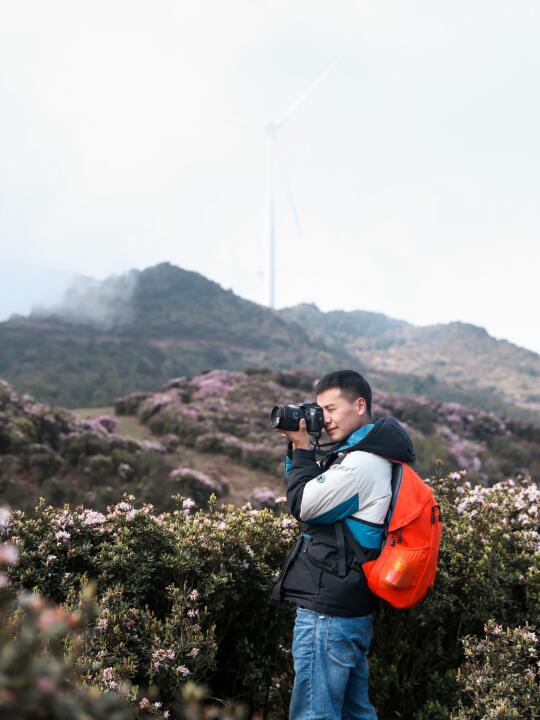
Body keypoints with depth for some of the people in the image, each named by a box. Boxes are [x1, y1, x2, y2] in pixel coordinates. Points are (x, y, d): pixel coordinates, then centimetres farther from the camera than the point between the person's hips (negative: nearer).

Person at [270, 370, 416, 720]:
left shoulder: (360, 463, -19)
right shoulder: (369, 454, 13)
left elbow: (302, 505, -16)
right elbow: (310, 493, 18)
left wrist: (302, 448, -6)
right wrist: (298, 448, 5)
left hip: (328, 611, -10)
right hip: (353, 608, 10)